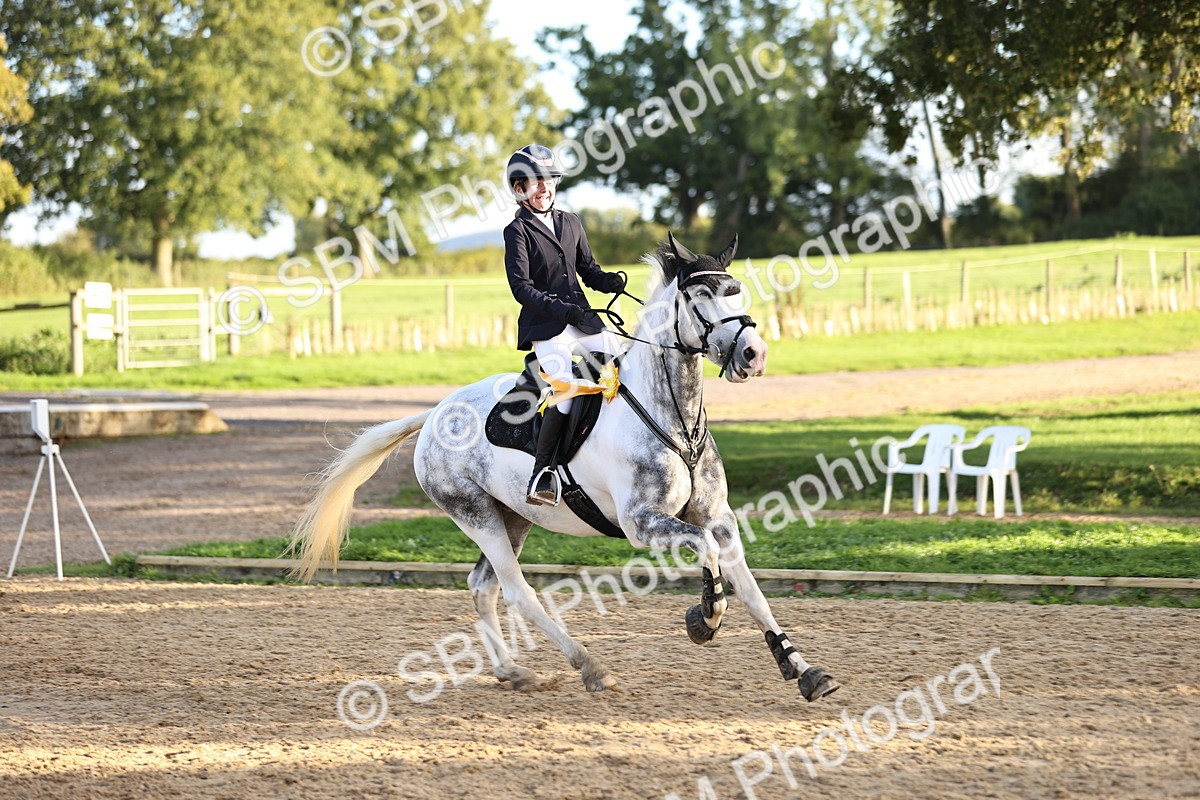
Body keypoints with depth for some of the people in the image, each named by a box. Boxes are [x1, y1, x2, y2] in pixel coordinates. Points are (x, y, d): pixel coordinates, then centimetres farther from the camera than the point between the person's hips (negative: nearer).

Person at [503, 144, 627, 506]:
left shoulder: (570, 223, 16)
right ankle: (541, 475, -22)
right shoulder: (518, 231, -3)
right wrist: (564, 310, -22)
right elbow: (522, 287, -12)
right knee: (566, 387, -24)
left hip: (583, 319, 7)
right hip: (545, 327, -7)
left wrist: (609, 281, -4)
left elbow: (587, 269, 20)